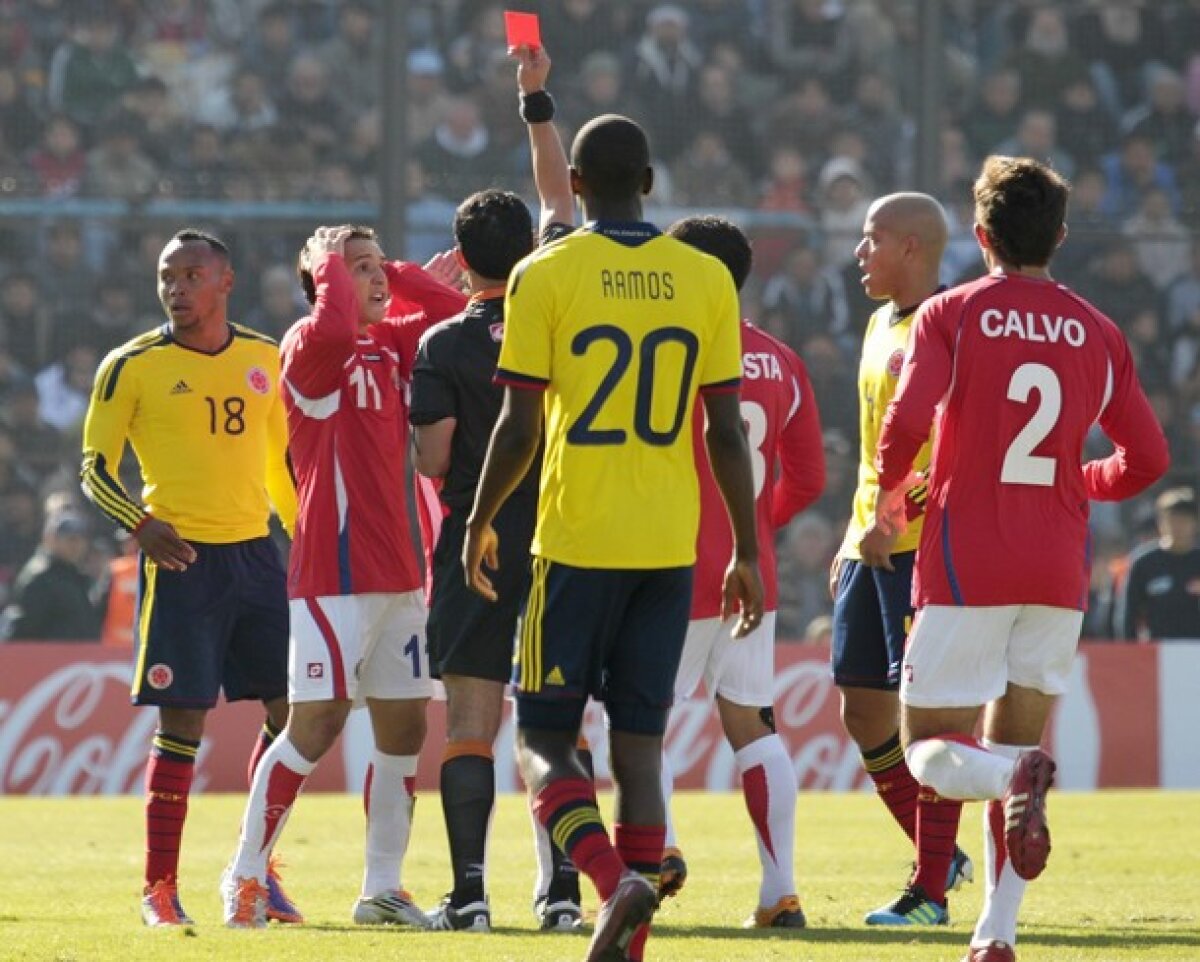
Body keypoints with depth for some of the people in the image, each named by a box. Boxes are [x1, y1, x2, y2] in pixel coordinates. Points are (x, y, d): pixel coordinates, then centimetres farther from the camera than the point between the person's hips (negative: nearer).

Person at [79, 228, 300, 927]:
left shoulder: (265, 358, 10)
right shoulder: (134, 366, -4)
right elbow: (96, 468, -1)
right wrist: (141, 523, -18)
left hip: (256, 552, 5)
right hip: (182, 556, -5)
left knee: (293, 709, 3)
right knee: (183, 720, -6)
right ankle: (160, 888, 2)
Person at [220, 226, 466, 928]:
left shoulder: (392, 343, 12)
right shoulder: (309, 348, -9)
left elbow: (456, 314, 15)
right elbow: (332, 328, -31)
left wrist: (394, 272, 8)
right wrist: (331, 265, -14)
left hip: (398, 572, 7)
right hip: (336, 573, -7)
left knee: (403, 730, 7)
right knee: (317, 726, -8)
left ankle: (383, 889, 16)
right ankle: (246, 875, 3)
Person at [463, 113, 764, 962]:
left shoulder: (546, 275, -5)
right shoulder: (706, 280, 4)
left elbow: (520, 426, -5)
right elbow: (728, 431, 4)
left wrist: (480, 524, 10)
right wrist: (748, 554, 11)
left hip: (577, 542, -3)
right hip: (670, 549, 3)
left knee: (544, 739, 5)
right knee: (640, 744, 8)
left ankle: (615, 881, -20)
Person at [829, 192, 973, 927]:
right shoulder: (882, 326, 17)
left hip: (924, 543, -9)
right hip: (874, 543, 9)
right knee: (864, 708, 9)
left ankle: (931, 891, -4)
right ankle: (941, 857, 22)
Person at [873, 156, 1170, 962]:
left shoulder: (951, 315, -4)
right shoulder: (1098, 332, 7)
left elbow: (908, 420, -18)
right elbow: (1148, 458, 6)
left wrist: (889, 493, 2)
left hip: (967, 562, -4)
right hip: (1059, 569, 4)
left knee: (931, 750, 2)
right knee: (1015, 747, 13)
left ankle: (1018, 777, -31)